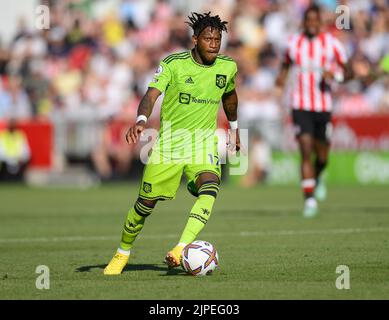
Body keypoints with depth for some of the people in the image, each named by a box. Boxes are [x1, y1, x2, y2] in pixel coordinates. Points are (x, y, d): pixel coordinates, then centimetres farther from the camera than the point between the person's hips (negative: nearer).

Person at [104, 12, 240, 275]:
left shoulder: (227, 67, 0)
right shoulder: (173, 64, -12)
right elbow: (151, 94, -24)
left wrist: (234, 127, 33)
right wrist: (142, 120, -44)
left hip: (204, 144, 2)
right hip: (169, 142, -2)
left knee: (209, 189, -29)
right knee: (146, 204, 3)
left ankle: (181, 250, -36)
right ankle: (122, 254, 28)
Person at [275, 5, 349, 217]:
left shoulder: (331, 43, 0)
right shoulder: (293, 43, 4)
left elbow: (346, 71, 4)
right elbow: (286, 63, 22)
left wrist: (334, 74, -18)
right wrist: (282, 76, 1)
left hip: (323, 106, 1)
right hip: (300, 106, -1)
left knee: (322, 157, 10)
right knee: (306, 151, -15)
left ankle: (317, 178, 45)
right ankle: (309, 199, -14)